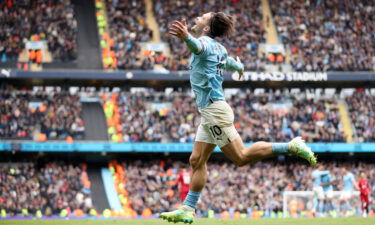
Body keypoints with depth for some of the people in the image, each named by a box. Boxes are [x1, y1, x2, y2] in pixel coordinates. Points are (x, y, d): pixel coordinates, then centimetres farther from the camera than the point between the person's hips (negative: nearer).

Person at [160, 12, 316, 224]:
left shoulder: (206, 42, -11)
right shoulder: (219, 49, 15)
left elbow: (198, 46, -38)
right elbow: (233, 63, 37)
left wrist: (186, 37, -62)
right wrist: (239, 67, 62)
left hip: (214, 109, -10)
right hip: (209, 112, 10)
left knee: (241, 156, -11)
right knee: (197, 161, 7)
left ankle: (292, 146, -8)